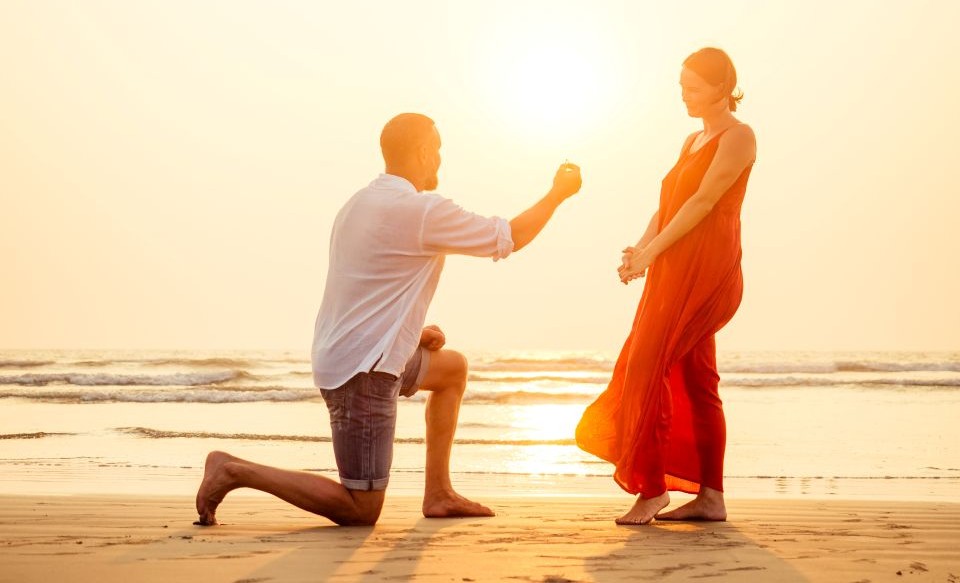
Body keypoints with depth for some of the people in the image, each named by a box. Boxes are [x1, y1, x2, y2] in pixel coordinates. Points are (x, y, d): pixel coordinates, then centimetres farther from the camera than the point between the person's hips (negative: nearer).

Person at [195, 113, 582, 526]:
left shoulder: (360, 204, 11)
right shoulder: (423, 211, -16)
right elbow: (509, 239, -6)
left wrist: (413, 332, 14)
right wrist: (559, 193, 8)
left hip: (338, 357, 10)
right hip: (363, 372, -10)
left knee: (453, 368, 26)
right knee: (361, 512, -4)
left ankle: (438, 493, 25)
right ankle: (236, 472, -5)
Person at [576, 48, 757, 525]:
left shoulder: (738, 136, -4)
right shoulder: (692, 141, 22)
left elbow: (703, 201, -13)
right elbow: (667, 206, 15)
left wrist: (651, 252, -17)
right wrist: (640, 248, -3)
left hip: (705, 268, -9)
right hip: (675, 271, 9)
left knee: (647, 367, -13)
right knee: (693, 379, 6)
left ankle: (651, 487, -8)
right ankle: (709, 497, 8)